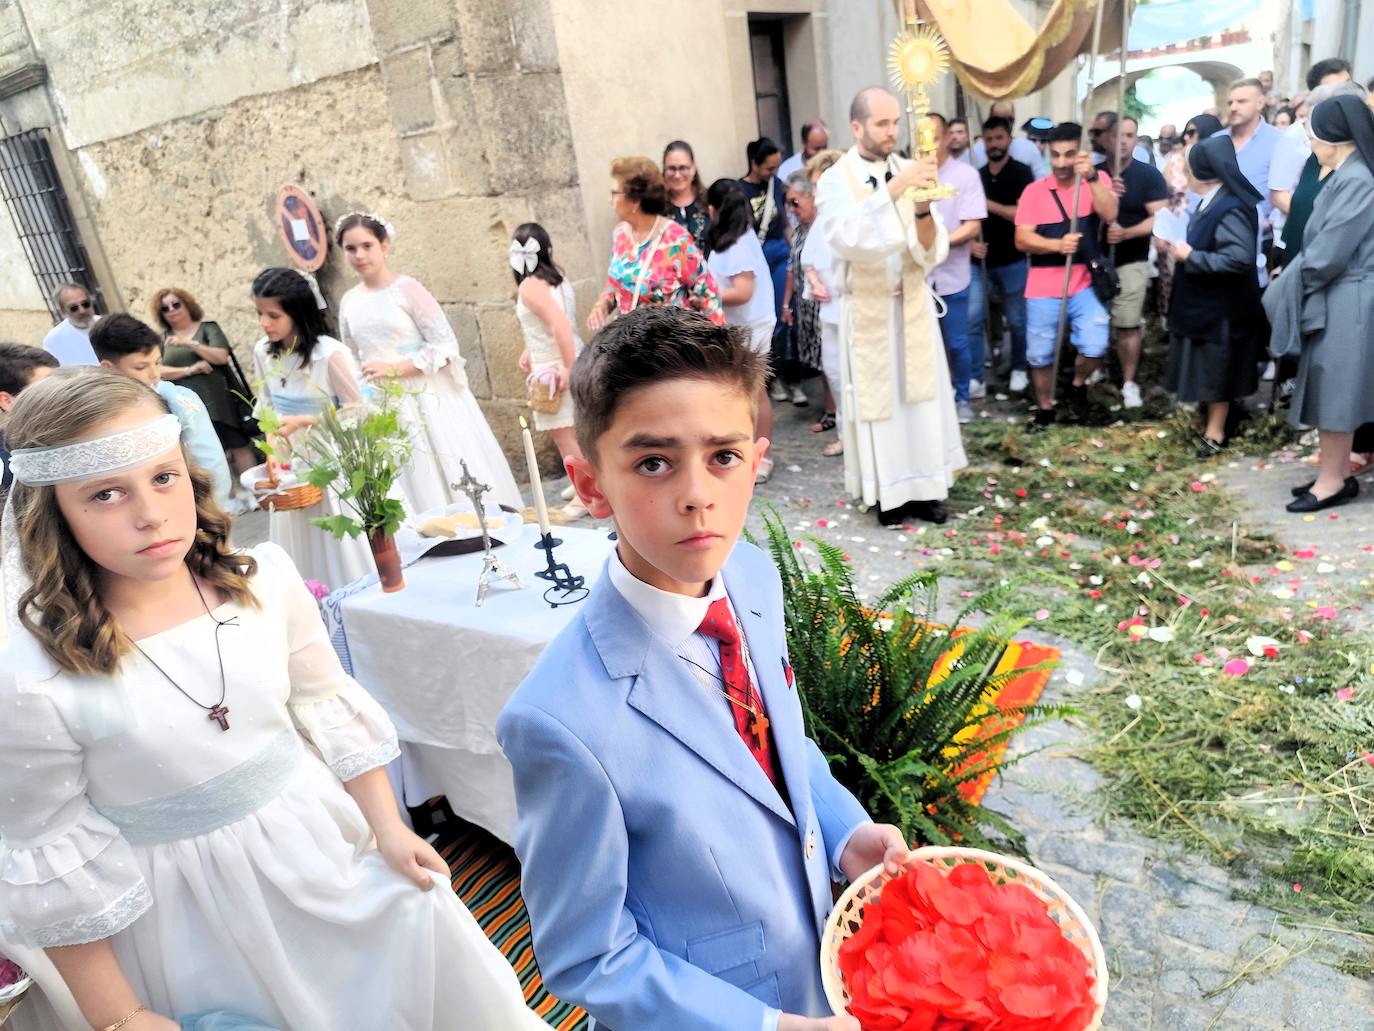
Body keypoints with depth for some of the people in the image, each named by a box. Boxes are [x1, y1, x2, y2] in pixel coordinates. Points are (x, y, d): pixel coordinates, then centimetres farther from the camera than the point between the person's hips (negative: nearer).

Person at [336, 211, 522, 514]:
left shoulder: (406, 289, -7)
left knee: (457, 482, 2)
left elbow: (445, 346, -12)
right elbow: (351, 362, 18)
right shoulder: (348, 303, 8)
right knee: (416, 488, 9)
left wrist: (394, 369, -17)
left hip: (430, 401, -4)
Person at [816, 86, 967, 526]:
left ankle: (922, 485, 19)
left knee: (919, 394, 8)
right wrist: (894, 189, -33)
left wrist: (923, 209, -23)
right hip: (867, 309, -3)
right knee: (877, 397, 4)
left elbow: (932, 252, -5)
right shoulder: (835, 180, -7)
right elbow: (846, 237, -28)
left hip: (912, 304, 3)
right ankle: (887, 490, 15)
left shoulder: (909, 173, 1)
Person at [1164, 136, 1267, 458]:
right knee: (1204, 369, 19)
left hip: (1219, 308, -9)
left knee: (1215, 372, 3)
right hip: (1202, 302, 9)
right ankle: (1208, 419, 34)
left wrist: (1190, 257, -25)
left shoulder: (1230, 210, -24)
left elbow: (1239, 258, -30)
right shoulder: (1211, 203, 5)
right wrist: (1186, 249, 3)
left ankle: (1215, 433, 15)